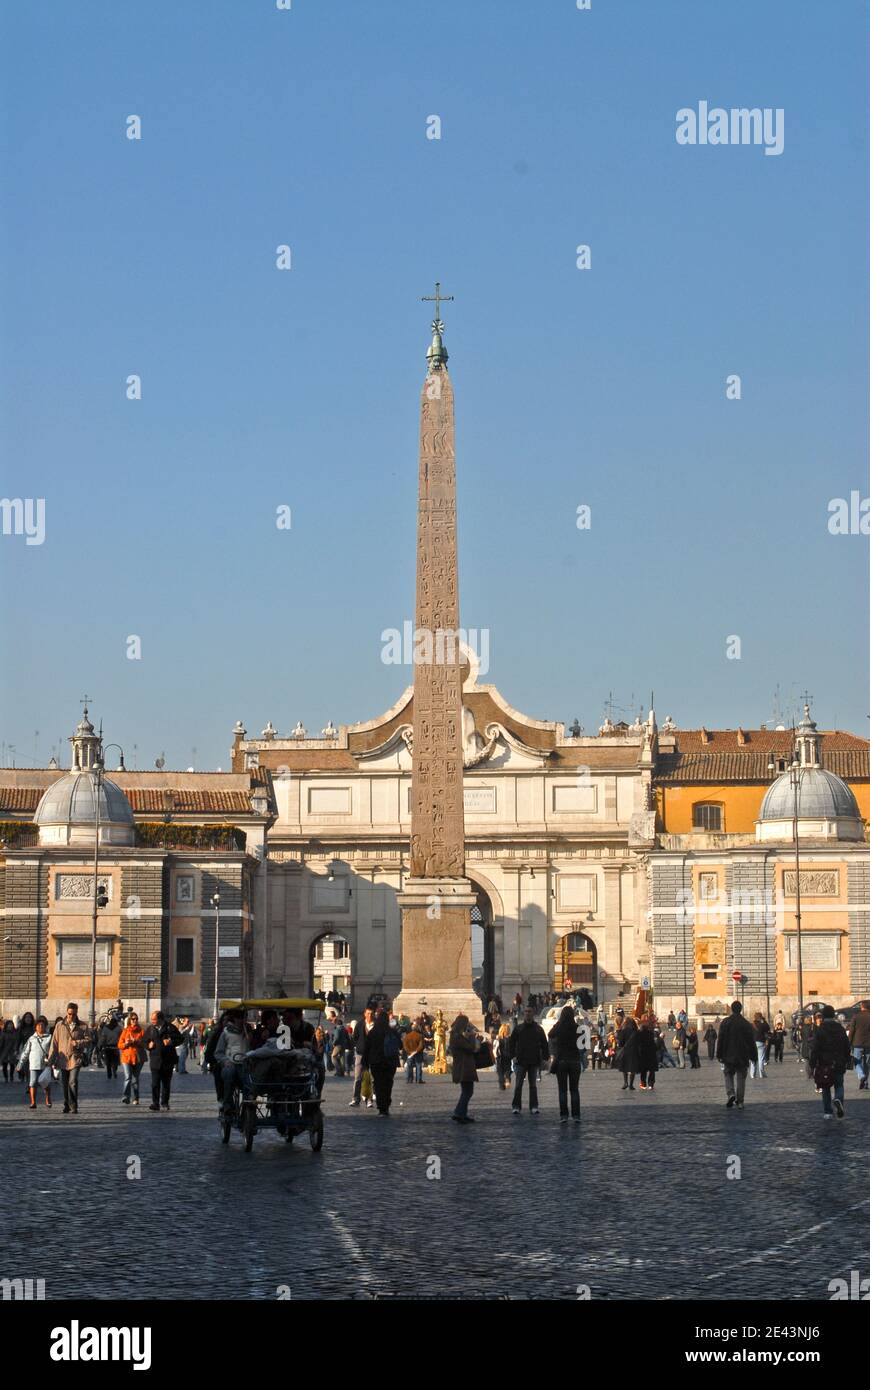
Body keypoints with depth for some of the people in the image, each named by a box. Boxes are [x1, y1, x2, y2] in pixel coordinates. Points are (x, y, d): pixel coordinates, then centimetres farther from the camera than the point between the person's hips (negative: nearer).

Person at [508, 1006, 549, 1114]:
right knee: (518, 1084, -1)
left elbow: (544, 1044, 9)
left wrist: (544, 1057, 0)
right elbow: (512, 1043, 6)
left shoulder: (538, 1029, 7)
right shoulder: (518, 1028, 5)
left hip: (534, 1061, 1)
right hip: (521, 1061, -1)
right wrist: (513, 1056, -5)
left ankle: (533, 1107, 6)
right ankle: (516, 1106, 3)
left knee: (533, 1085, 5)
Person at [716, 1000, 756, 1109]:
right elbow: (751, 1042, 3)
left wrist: (719, 1055, 3)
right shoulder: (747, 1024, -2)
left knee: (728, 1075, 13)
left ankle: (730, 1094, -10)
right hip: (742, 1057, 1)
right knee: (741, 1078, 8)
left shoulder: (725, 1022, -5)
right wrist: (753, 1055, 12)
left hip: (728, 1056, -1)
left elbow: (720, 1040, -4)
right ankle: (739, 1101, 6)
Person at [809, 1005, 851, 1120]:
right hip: (839, 1064, 2)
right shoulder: (840, 1029, 3)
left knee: (825, 1088, 10)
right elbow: (847, 1048, 9)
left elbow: (814, 1050, -12)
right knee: (839, 1085, 11)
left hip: (824, 1064, -2)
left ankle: (827, 1112, 9)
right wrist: (846, 1062, 18)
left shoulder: (819, 1030, -9)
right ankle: (838, 1099, -20)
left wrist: (812, 1066, -8)